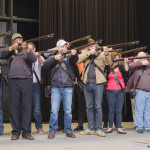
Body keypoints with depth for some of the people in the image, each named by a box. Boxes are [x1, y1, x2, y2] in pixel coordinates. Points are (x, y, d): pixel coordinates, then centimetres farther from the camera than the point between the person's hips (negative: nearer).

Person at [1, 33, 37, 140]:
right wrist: (12, 48, -15)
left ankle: (26, 132, 2)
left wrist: (27, 49, -19)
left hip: (27, 80, 0)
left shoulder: (27, 51, 14)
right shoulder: (10, 52, 16)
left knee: (27, 106, -2)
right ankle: (16, 132, 6)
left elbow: (34, 60, -3)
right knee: (14, 107, 0)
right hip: (13, 81, 0)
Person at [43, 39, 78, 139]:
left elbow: (75, 60, -8)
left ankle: (68, 131, 10)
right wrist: (54, 58, -14)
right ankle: (52, 131, 1)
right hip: (56, 87, 0)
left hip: (68, 87, 1)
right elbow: (45, 65, -1)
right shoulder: (53, 58, 15)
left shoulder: (69, 57, 14)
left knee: (68, 110, 2)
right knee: (54, 110, -5)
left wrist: (74, 54, -31)